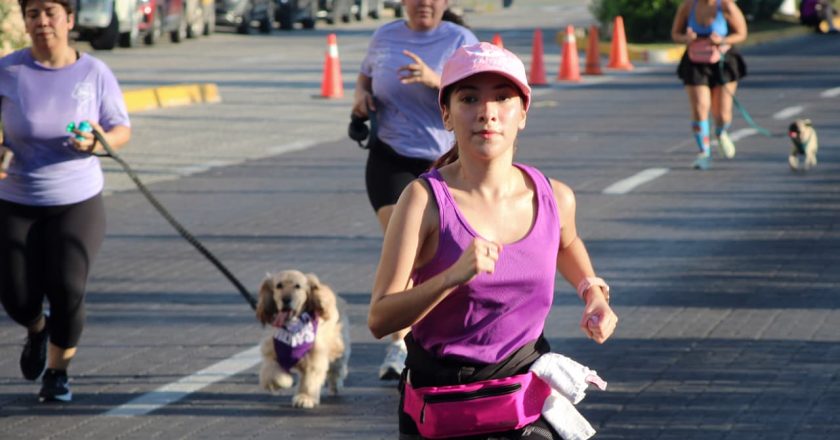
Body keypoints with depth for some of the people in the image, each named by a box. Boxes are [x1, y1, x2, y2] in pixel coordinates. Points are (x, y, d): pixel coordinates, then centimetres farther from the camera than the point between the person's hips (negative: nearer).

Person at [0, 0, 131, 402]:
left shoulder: (94, 74, -6)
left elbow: (122, 129, 3)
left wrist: (100, 142, -20)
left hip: (76, 202, -1)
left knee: (67, 289, -14)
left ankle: (57, 372, 12)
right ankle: (36, 329, 37)